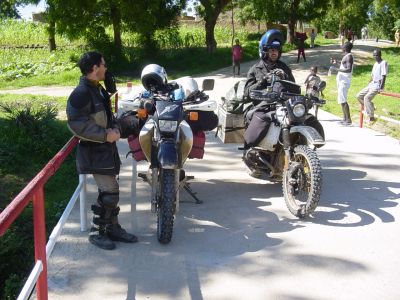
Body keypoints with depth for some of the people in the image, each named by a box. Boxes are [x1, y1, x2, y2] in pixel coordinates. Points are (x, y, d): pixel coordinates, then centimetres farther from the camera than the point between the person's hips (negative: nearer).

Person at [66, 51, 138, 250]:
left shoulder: (98, 89, 13)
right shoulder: (81, 93, -18)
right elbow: (76, 123, -25)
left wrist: (114, 129, 2)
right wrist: (105, 135, -22)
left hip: (106, 148, 10)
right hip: (94, 151, -9)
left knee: (110, 190, 14)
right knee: (109, 193, -9)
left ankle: (113, 228, 26)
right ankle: (96, 232, 5)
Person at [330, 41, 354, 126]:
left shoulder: (349, 56, -15)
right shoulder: (346, 56, 15)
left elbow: (349, 69, -26)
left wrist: (337, 69, -27)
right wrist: (336, 62, 26)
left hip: (344, 81, -10)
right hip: (341, 80, 10)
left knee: (343, 100, -10)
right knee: (341, 100, 15)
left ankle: (348, 120, -7)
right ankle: (345, 118, 22)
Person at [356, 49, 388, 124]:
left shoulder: (383, 63, -9)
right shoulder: (375, 64, 16)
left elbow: (384, 76, -17)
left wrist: (381, 88, -24)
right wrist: (368, 85, 19)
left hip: (378, 85, -9)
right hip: (372, 84, 9)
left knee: (367, 97, -27)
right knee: (359, 96, 4)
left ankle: (371, 117, -24)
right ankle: (371, 107, 18)